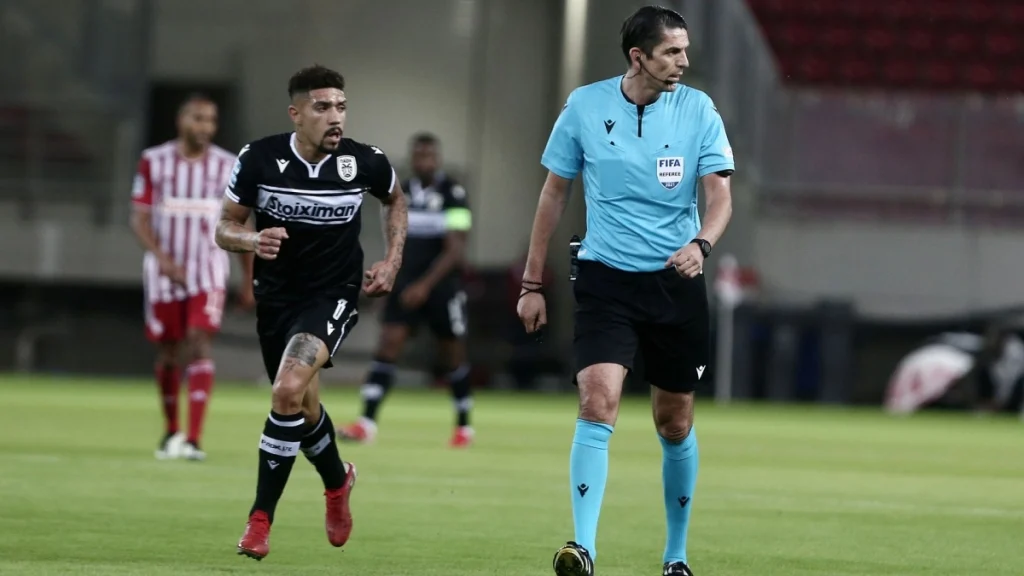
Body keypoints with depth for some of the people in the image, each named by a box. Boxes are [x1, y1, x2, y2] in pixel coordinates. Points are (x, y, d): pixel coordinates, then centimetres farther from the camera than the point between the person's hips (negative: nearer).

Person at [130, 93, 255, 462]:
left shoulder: (228, 166, 1)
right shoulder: (154, 162, -1)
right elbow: (139, 219, -2)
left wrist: (249, 282, 9)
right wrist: (162, 258, -19)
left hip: (208, 271, -1)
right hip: (164, 272, 1)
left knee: (199, 344, -17)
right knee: (168, 350, 8)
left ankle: (193, 439, -24)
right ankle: (171, 431, 29)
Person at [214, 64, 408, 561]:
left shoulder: (365, 163, -12)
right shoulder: (259, 159, -13)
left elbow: (395, 199, 12)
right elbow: (224, 227, -4)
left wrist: (392, 261, 3)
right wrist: (252, 240, -26)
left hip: (332, 296, -3)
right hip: (275, 294, 3)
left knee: (289, 390, -25)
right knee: (303, 407, 17)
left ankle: (260, 518, -15)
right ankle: (337, 481, 50)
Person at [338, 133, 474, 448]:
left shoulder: (453, 194, -10)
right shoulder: (402, 193, 7)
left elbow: (455, 250, -16)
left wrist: (425, 285, -22)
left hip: (441, 286, -4)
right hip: (406, 284, 4)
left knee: (453, 356, 7)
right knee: (388, 344, -10)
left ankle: (464, 426, 25)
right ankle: (366, 423, -17)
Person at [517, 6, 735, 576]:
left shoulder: (697, 109, -2)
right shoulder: (585, 106, -2)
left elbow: (720, 196, -6)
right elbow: (554, 194, 8)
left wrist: (700, 244, -28)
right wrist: (533, 283, 9)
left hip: (676, 282, 1)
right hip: (605, 279, -1)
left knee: (675, 423, 9)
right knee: (598, 402, -21)